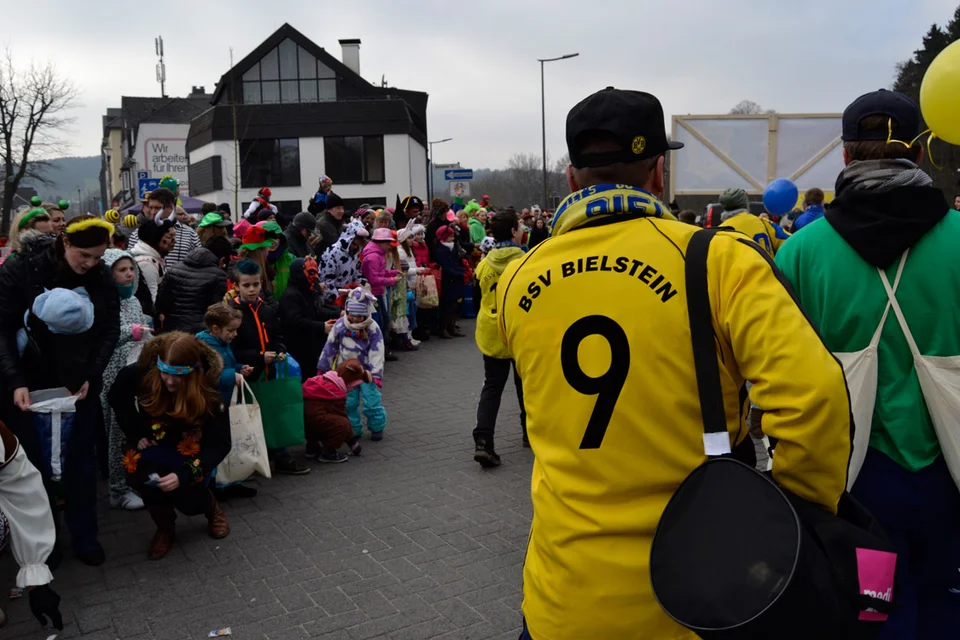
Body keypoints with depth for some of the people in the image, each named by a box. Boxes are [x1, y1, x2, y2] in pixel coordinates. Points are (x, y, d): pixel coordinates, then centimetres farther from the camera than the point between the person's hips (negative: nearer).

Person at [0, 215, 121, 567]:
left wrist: (91, 376, -10)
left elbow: (110, 331, 1)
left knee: (81, 461, 8)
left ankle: (84, 535, 22)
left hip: (80, 383, 2)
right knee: (34, 463, 6)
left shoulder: (103, 278, -5)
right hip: (29, 385, -2)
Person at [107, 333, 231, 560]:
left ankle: (213, 509, 18)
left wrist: (184, 474, -37)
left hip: (192, 447, -1)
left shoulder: (209, 389, -29)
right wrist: (136, 434, -11)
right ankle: (165, 527, -2)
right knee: (143, 473, -30)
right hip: (153, 443, 2)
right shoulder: (140, 373, -25)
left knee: (189, 501, -21)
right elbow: (117, 399, -2)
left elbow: (220, 443, -25)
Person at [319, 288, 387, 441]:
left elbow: (377, 353, -15)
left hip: (366, 371, -3)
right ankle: (354, 428, 20)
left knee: (372, 401, -6)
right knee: (348, 402, 5)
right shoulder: (340, 325, -7)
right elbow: (330, 347, 2)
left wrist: (376, 374, -21)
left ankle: (377, 427, 15)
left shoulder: (373, 329, -13)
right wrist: (323, 368, 7)